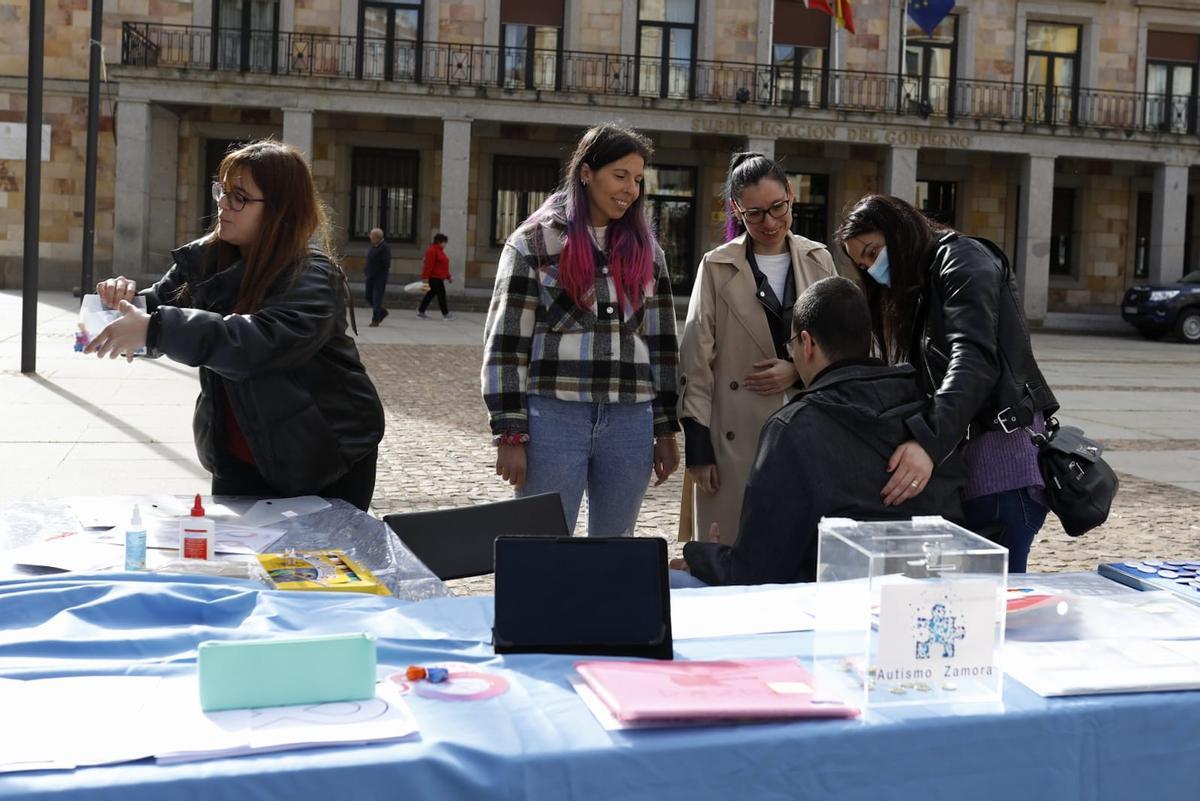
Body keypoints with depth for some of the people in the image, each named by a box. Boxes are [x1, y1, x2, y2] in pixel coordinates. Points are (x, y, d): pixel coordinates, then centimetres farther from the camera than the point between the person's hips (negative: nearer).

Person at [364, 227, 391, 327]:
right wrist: (365, 272, 9)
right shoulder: (372, 247, 12)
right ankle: (382, 312, 31)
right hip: (370, 277, 8)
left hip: (380, 277, -8)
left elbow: (386, 264, -16)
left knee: (377, 298, -7)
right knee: (369, 297, 13)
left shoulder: (385, 248, -12)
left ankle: (375, 320, -3)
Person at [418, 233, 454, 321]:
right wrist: (425, 277, -24)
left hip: (438, 278, 11)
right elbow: (429, 265, -20)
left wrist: (448, 277, 26)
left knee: (430, 295, 13)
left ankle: (421, 312, 17)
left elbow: (443, 266, 25)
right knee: (441, 294, -6)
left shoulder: (440, 251, 19)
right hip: (434, 278, -11)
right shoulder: (432, 251, -15)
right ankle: (445, 314, 0)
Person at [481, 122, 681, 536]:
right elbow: (506, 342, -3)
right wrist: (510, 435, -8)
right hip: (554, 417, -4)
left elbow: (661, 343, 16)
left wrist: (666, 431, 12)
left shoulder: (646, 251, 14)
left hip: (629, 424, 4)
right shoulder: (534, 242, 1)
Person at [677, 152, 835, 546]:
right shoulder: (717, 267, 1)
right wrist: (698, 447, -5)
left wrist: (798, 371, -6)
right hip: (736, 439, -2)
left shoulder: (818, 260, 10)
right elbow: (696, 360, -1)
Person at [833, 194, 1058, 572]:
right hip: (957, 459, 8)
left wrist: (929, 442, -30)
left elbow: (974, 359, -19)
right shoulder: (915, 292, 27)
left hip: (1000, 457, -8)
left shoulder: (962, 258, -2)